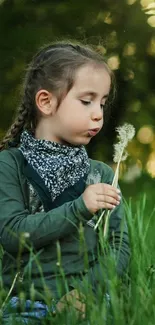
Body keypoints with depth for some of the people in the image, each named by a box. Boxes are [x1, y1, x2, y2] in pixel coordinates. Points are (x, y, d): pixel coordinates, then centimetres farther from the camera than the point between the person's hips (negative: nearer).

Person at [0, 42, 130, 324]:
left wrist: (83, 290, -11)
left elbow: (119, 246, 6)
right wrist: (79, 208, -16)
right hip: (28, 298, -2)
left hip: (88, 298, 2)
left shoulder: (101, 174, 12)